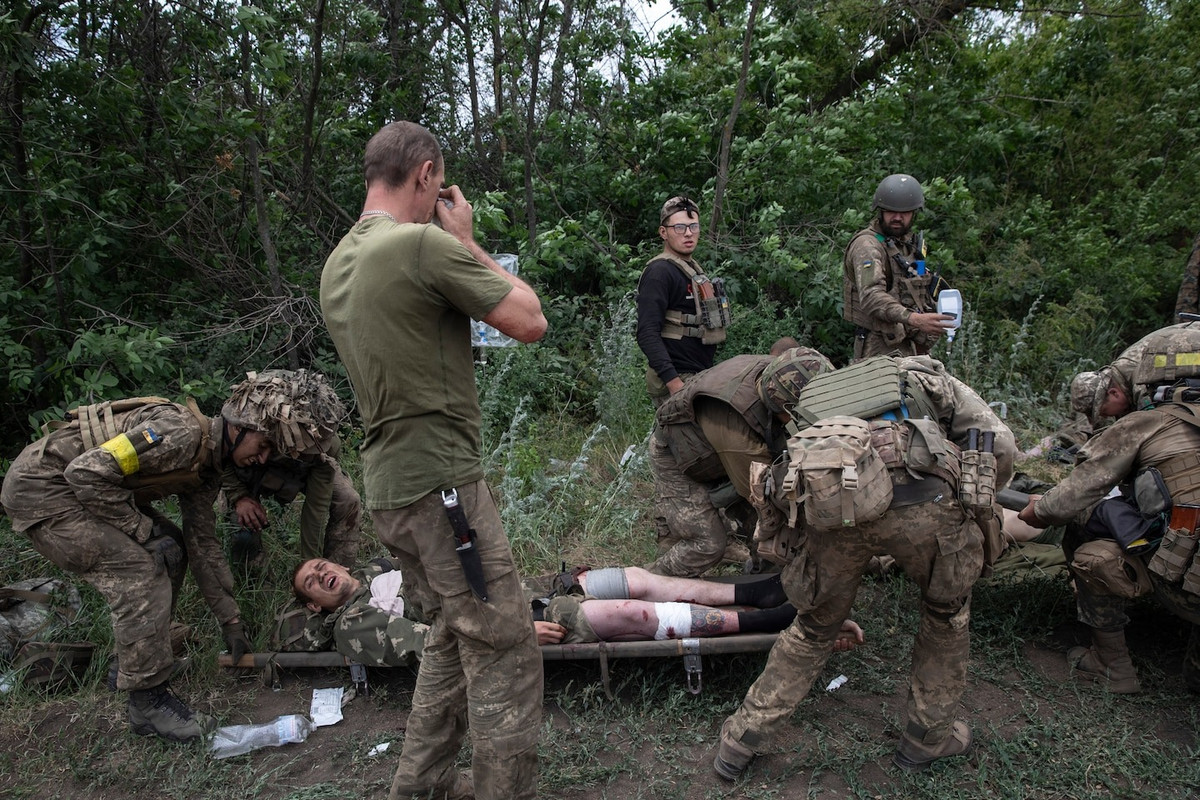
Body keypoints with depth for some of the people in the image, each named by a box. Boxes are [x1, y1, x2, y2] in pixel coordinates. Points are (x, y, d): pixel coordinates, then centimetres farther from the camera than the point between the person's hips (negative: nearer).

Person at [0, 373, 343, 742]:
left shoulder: (205, 468, 5)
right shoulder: (181, 433, -26)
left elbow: (203, 544, 10)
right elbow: (87, 472, -31)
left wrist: (231, 621, 10)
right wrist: (140, 529, -20)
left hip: (74, 487, 10)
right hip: (39, 487, -10)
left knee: (170, 549, 8)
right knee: (139, 574, -18)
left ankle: (130, 661, 21)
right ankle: (148, 701, -6)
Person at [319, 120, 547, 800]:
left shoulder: (338, 263, 12)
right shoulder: (426, 243, -16)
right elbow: (531, 322, -10)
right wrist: (468, 242, 0)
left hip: (391, 486, 10)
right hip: (441, 483, -9)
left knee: (454, 636, 21)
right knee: (506, 650, 1)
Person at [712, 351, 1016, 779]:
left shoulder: (816, 397, 40)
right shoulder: (925, 375, 33)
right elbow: (999, 442, 22)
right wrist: (978, 501, 40)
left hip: (827, 504, 3)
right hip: (922, 499, -2)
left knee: (814, 626, 26)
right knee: (947, 610, 28)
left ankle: (742, 740, 35)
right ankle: (929, 736, 41)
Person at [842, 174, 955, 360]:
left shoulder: (910, 243, 19)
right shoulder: (867, 245, -12)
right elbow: (871, 297, -28)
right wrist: (914, 319, -40)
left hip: (912, 347, 8)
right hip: (882, 350, -8)